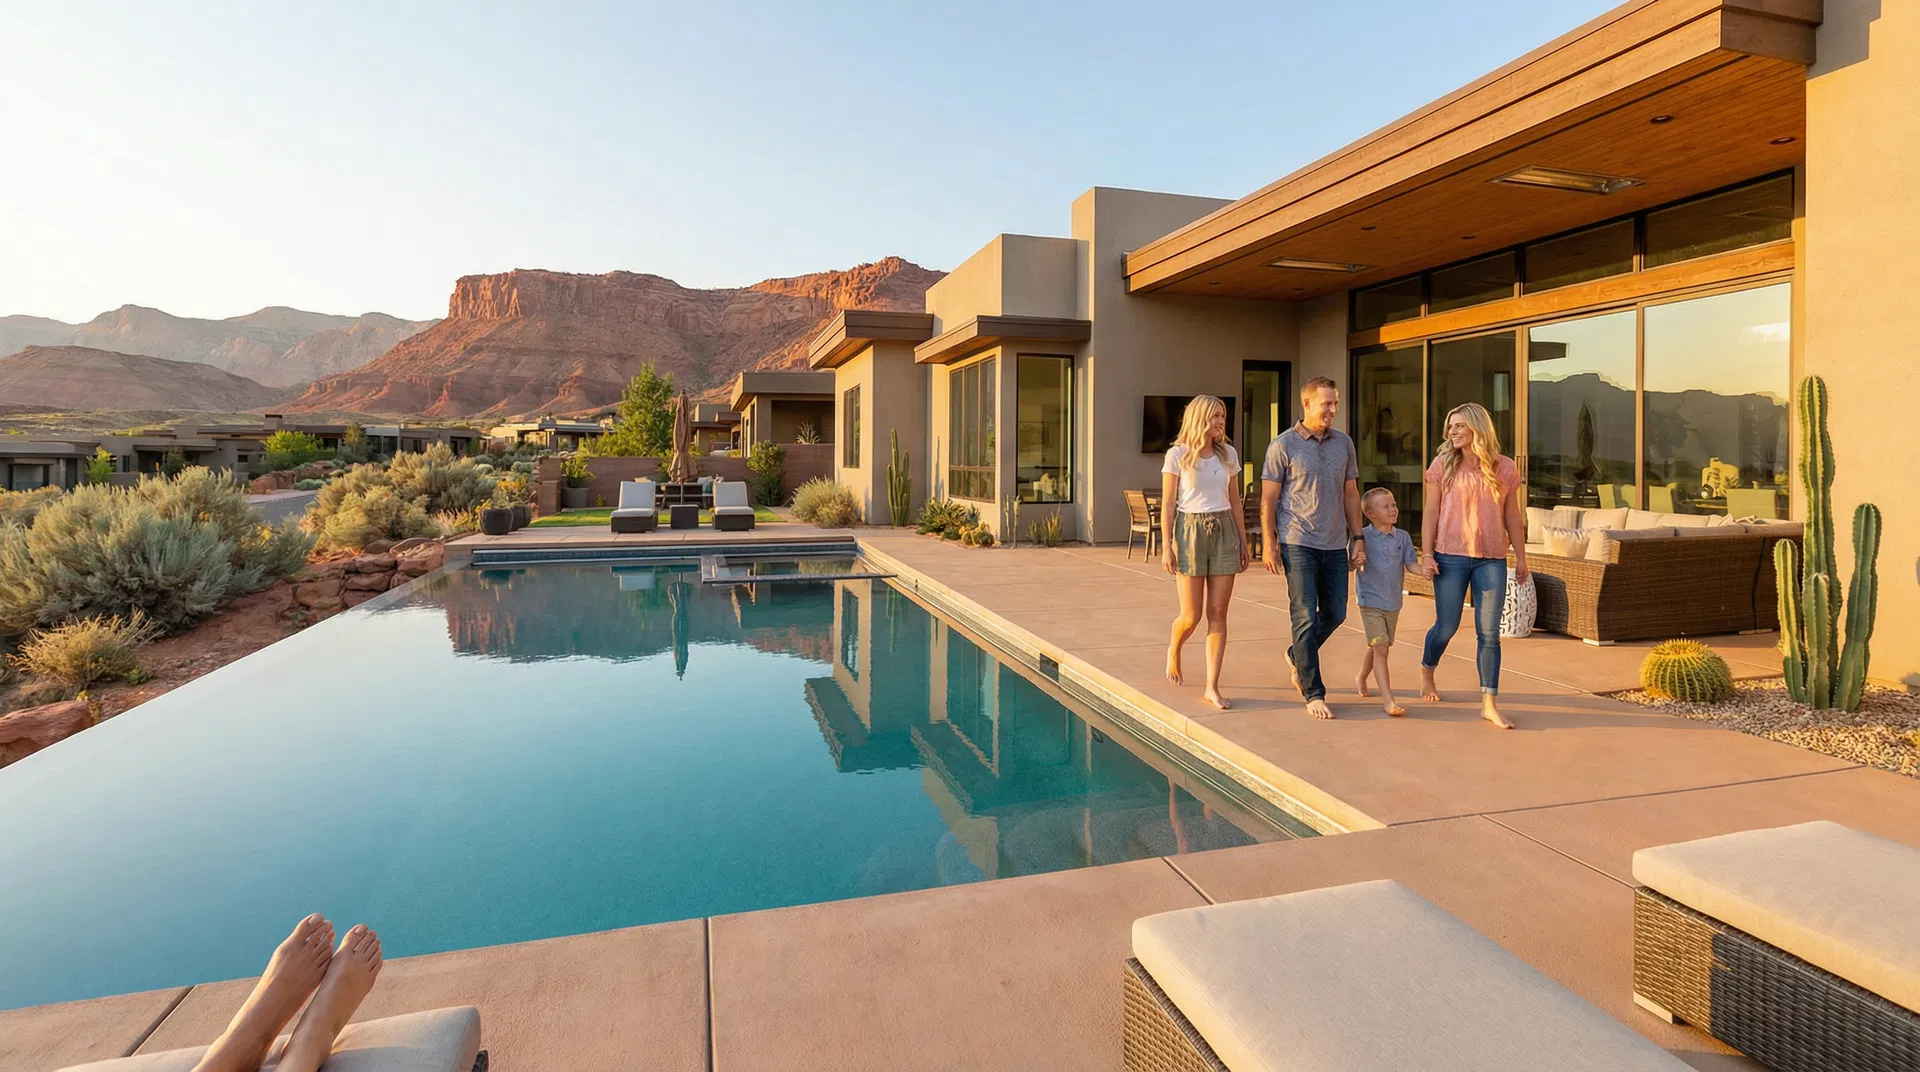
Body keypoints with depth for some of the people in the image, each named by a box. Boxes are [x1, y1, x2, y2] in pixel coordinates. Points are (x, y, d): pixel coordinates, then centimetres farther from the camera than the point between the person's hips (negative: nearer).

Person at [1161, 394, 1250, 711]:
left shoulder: (1228, 454, 9)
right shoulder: (1177, 455, -3)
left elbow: (1235, 502, 13)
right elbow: (1168, 505, -4)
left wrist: (1243, 542, 11)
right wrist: (1166, 546, -9)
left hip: (1224, 531, 4)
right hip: (1190, 530, -3)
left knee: (1218, 613, 0)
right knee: (1191, 616, -1)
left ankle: (1212, 687, 6)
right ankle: (1174, 650, 34)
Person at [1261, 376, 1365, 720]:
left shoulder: (1344, 443, 10)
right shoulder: (1283, 445, -5)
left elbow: (1350, 494, 14)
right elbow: (1268, 499, -4)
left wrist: (1357, 539, 9)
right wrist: (1268, 545, -9)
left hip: (1335, 545, 5)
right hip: (1298, 543, -5)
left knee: (1335, 614, 11)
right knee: (1306, 617, -4)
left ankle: (1297, 656, 37)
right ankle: (1313, 693, 5)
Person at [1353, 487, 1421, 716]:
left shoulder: (1403, 537, 3)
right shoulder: (1363, 537, -10)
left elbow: (1411, 563, 1)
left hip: (1393, 602, 5)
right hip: (1371, 601, -5)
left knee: (1378, 647, 19)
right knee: (1380, 647, -11)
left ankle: (1360, 679, 44)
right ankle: (1387, 699, -9)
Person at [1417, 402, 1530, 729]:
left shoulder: (1505, 467, 5)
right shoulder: (1443, 464, 1)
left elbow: (1512, 517, 10)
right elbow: (1430, 512, 1)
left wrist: (1521, 558, 10)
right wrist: (1426, 554, -5)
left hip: (1492, 560, 1)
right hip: (1450, 557, -1)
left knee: (1489, 632, 1)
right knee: (1446, 626, 5)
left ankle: (1489, 704, 6)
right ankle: (1426, 672, 34)